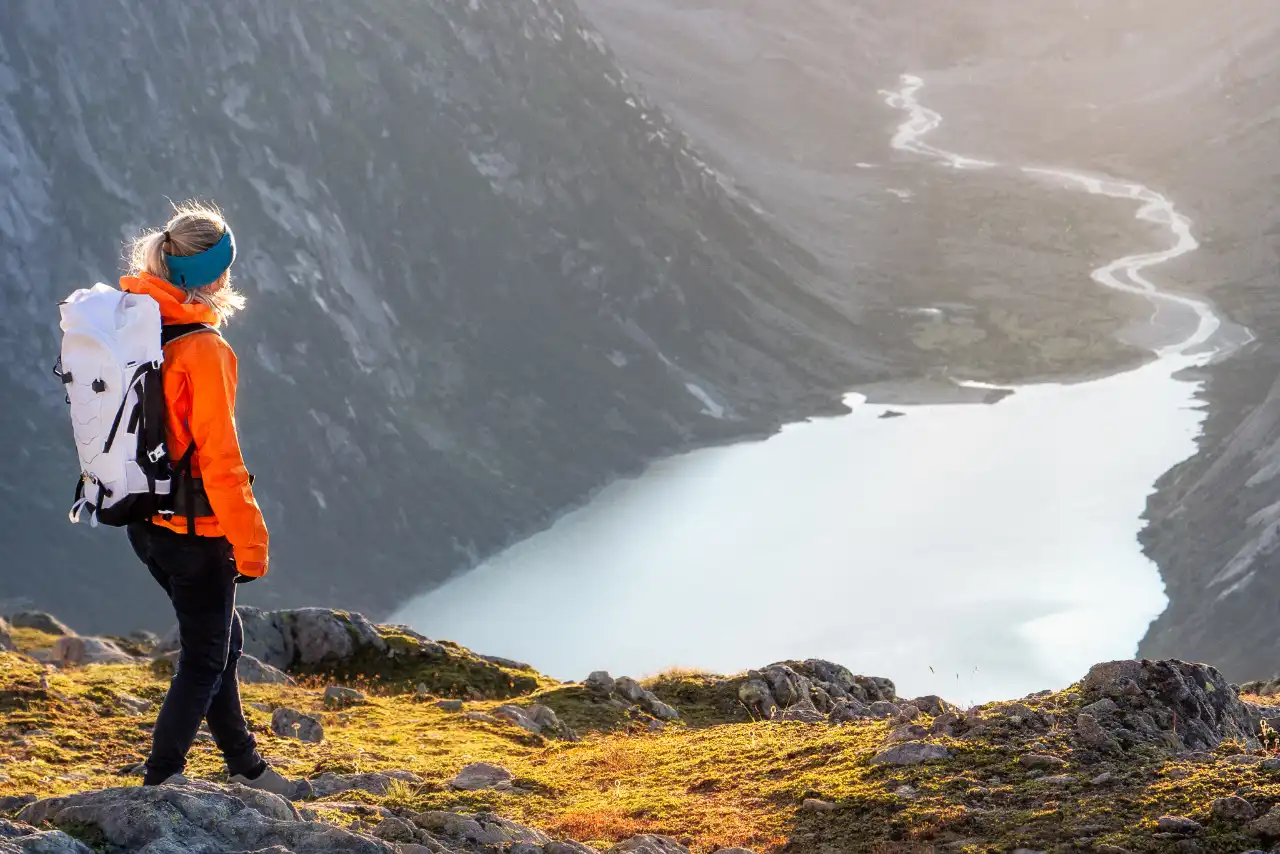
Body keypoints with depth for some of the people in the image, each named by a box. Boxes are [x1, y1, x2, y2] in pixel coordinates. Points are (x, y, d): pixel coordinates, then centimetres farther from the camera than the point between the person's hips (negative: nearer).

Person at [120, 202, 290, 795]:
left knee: (219, 638, 22)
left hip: (142, 518, 8)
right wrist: (250, 542, -13)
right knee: (206, 656, 9)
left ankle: (245, 766, 35)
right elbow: (218, 457, -21)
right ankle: (160, 780, 12)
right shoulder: (202, 348, -23)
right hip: (193, 524, -8)